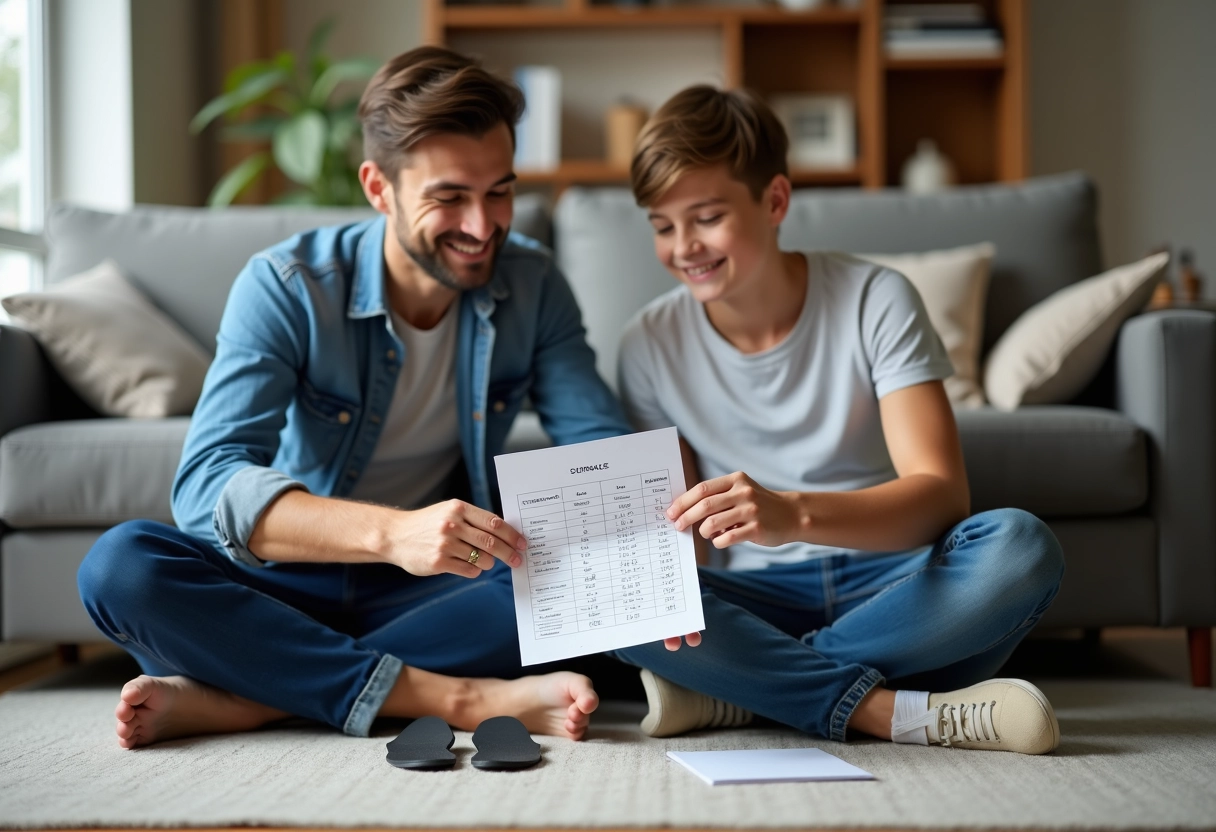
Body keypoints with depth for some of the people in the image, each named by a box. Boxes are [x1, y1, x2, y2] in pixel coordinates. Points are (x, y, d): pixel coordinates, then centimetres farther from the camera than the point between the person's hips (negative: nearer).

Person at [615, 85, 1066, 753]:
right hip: (757, 599, 1)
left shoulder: (876, 300, -7)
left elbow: (943, 492, -18)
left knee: (1020, 545, -32)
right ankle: (892, 711, -28)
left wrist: (792, 513, -37)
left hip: (885, 583, -1)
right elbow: (677, 526, 3)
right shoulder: (651, 343, 0)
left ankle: (736, 689, -25)